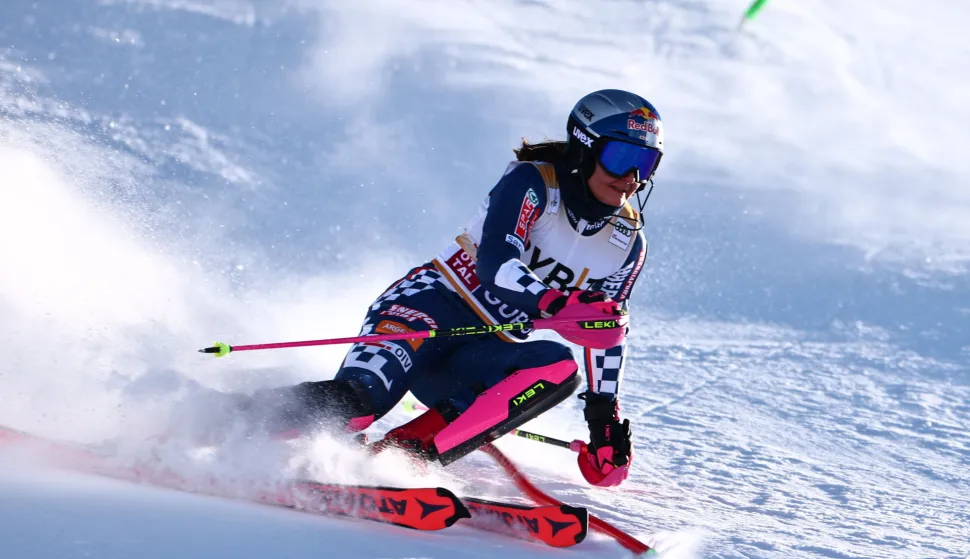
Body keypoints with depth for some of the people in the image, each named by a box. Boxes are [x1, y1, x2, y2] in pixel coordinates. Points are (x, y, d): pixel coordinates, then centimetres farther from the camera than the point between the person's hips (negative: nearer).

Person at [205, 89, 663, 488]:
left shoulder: (628, 244, 9)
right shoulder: (532, 184, -8)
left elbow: (607, 330, 16)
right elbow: (497, 263, -23)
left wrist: (605, 415, 10)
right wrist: (558, 305, -38)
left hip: (482, 356, 5)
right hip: (433, 304, -5)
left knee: (560, 367, -27)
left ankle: (412, 449, -33)